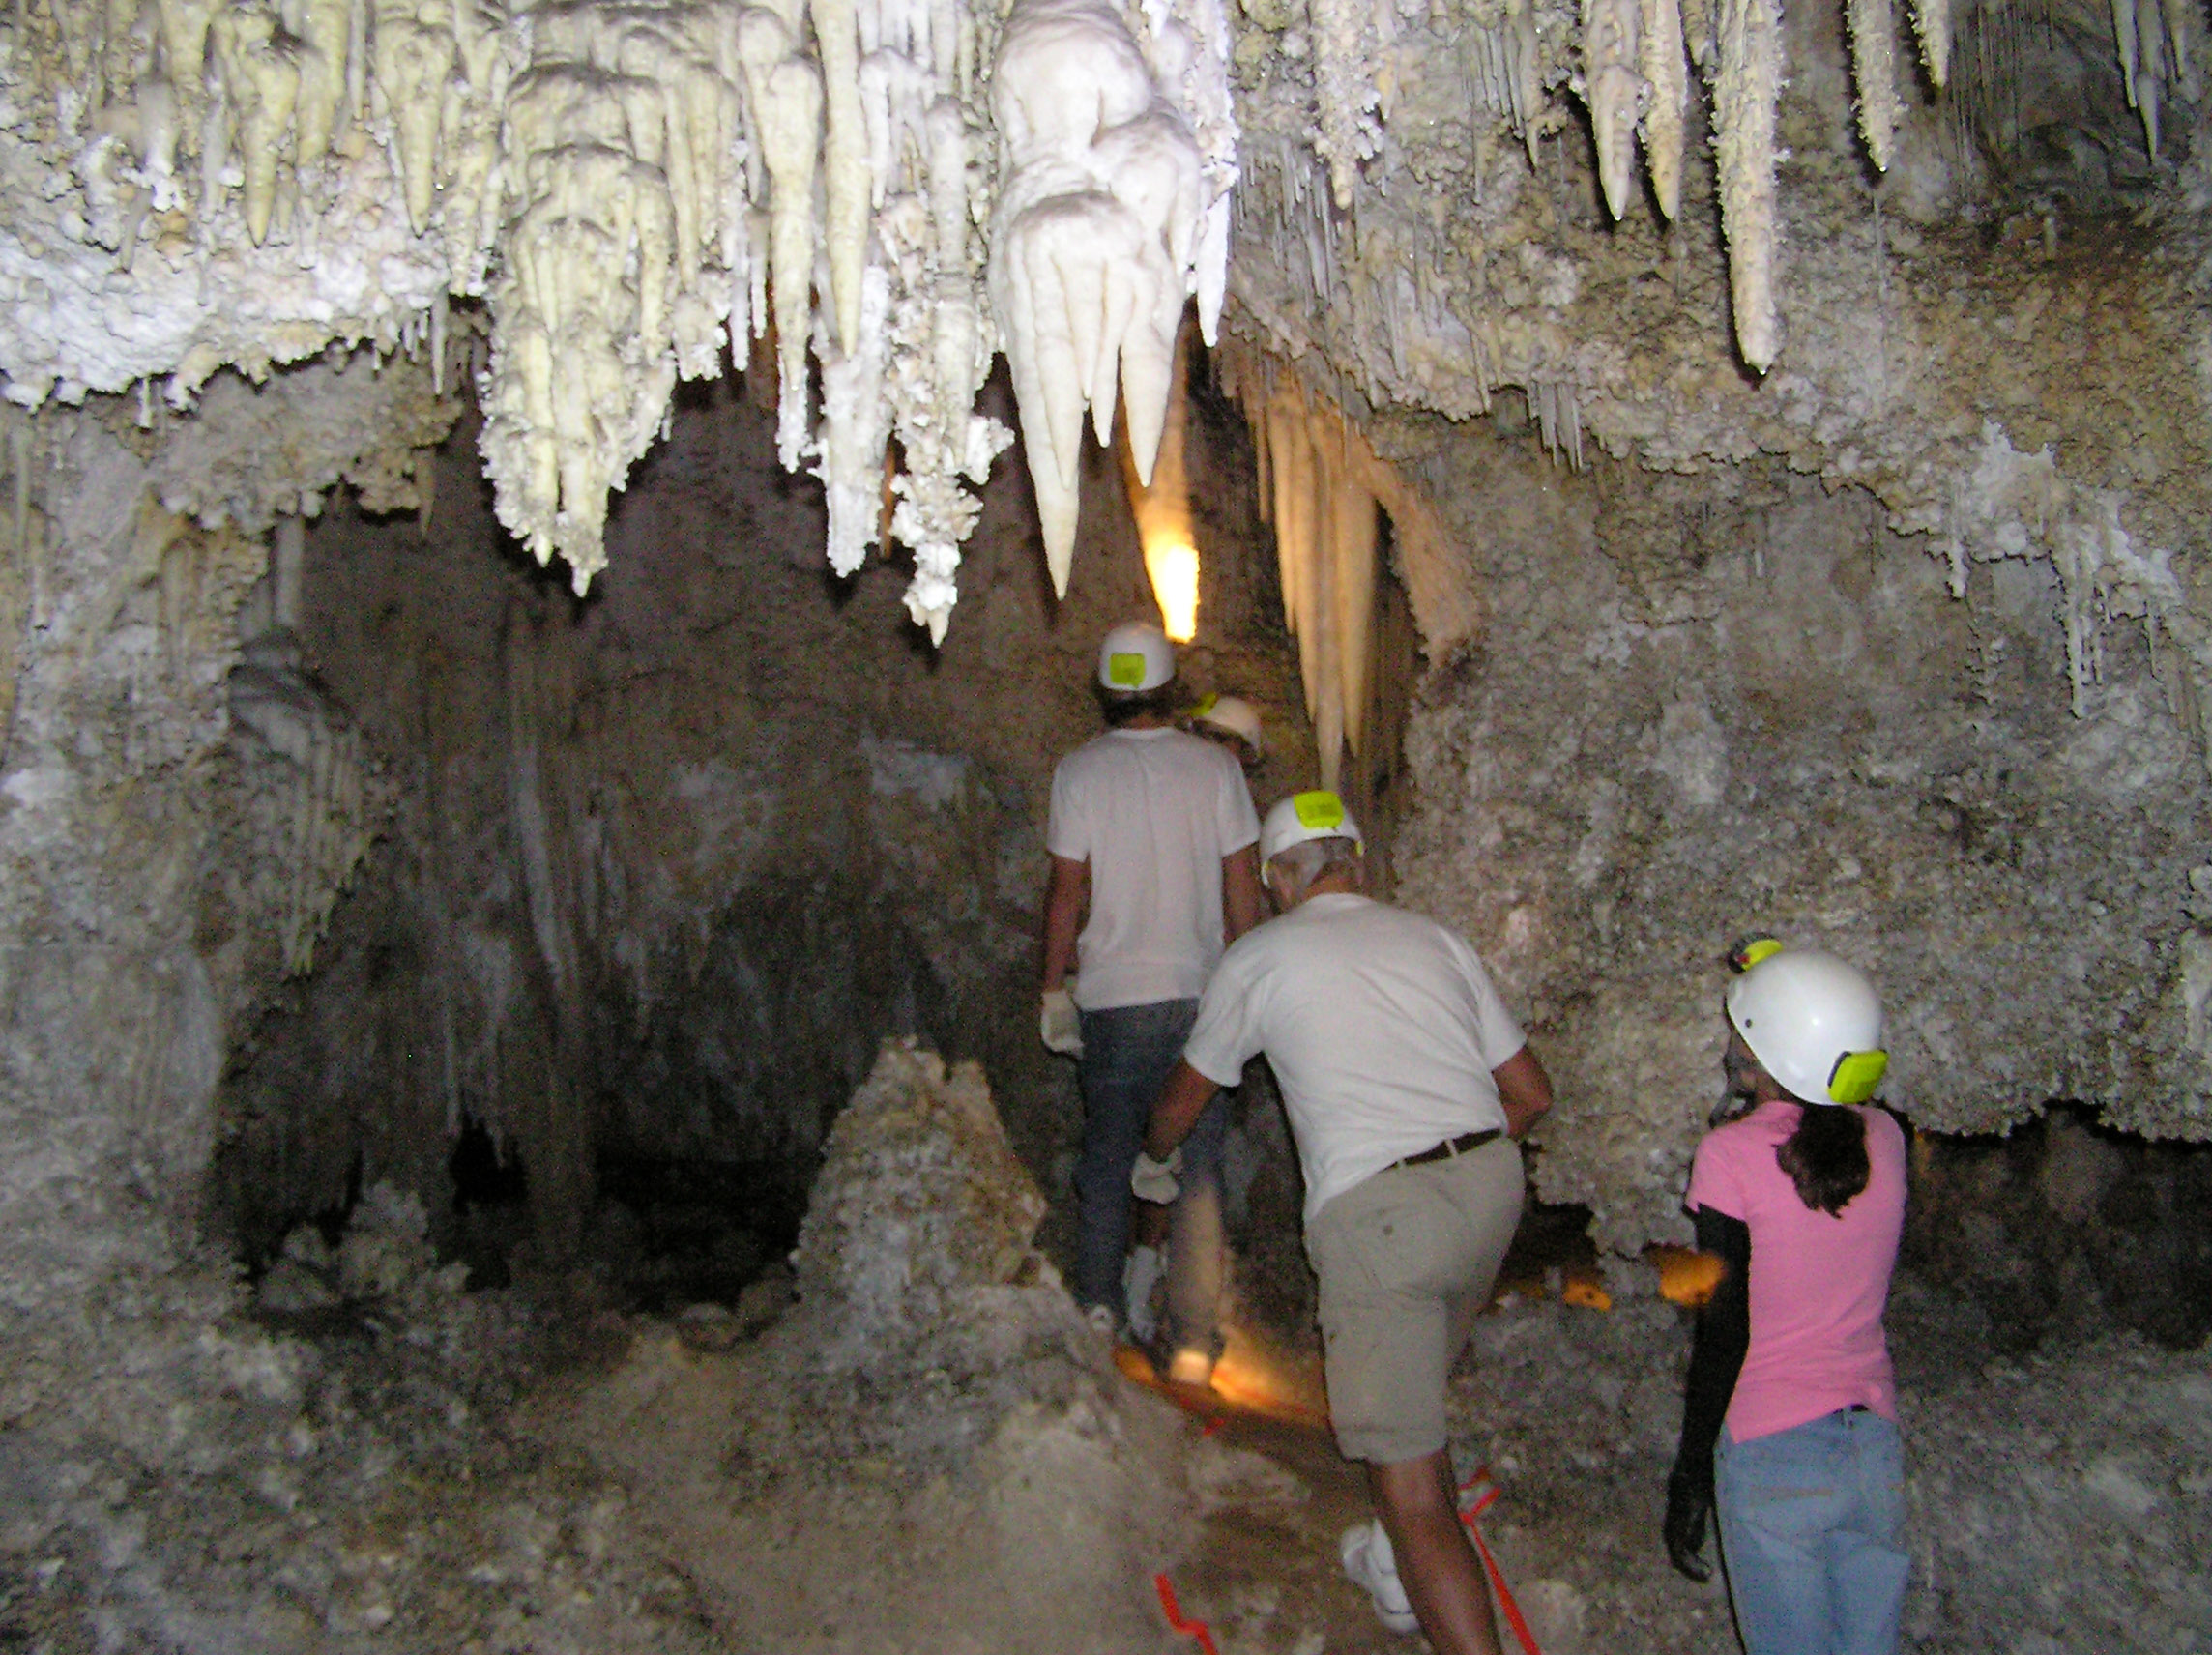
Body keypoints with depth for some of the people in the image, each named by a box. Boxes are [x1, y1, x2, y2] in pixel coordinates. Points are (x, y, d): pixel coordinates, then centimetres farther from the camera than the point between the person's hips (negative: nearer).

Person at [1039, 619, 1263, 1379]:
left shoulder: (1080, 771, -4)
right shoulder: (1215, 766, -1)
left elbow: (1067, 891, -4)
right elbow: (1243, 886, 0)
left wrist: (1055, 985, 6)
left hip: (1113, 998, 0)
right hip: (1202, 993, 1)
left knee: (1106, 1155, 15)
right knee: (1198, 1167, 7)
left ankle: (1097, 1305, 17)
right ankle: (1193, 1338, 9)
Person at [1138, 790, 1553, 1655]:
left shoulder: (1258, 958, 8)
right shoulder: (1433, 938, 17)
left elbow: (1180, 1102, 23)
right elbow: (1531, 1093, 19)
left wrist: (1152, 1160, 44)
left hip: (1375, 1213, -6)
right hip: (1493, 1190, 6)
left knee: (1412, 1490, -3)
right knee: (1417, 1383, 30)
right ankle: (1403, 1573, 46)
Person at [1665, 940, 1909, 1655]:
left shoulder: (1731, 1154, -14)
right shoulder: (1883, 1138, -2)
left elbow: (1725, 1334, -12)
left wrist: (1690, 1478, -4)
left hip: (1772, 1454, -5)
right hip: (1877, 1446, 5)